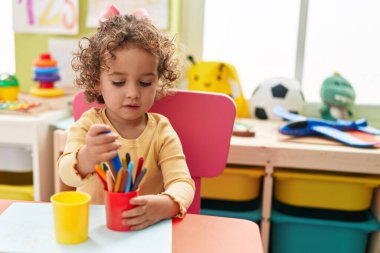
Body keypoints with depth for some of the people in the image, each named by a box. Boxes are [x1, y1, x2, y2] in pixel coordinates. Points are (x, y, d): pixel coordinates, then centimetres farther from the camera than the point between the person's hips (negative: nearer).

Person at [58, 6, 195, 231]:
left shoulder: (161, 132, -4)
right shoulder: (88, 125, -3)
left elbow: (182, 184, -13)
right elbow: (66, 173, -16)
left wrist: (162, 205, -34)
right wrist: (86, 158, -38)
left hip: (145, 229, 0)